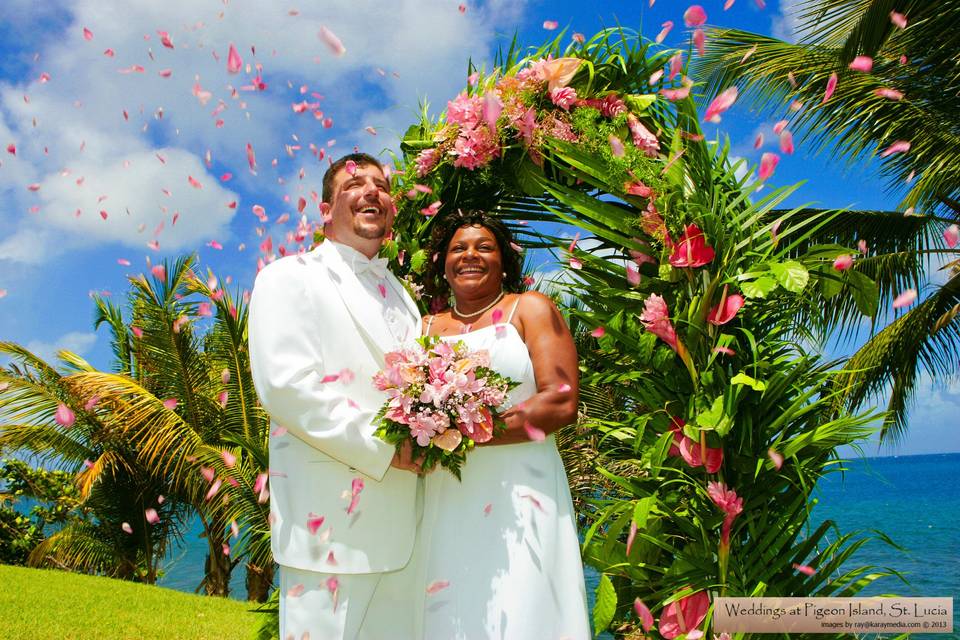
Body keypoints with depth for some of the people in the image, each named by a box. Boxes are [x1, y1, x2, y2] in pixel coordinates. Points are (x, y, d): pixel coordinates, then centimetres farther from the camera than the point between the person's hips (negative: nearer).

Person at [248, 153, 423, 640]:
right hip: (332, 522, -6)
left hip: (405, 522, 7)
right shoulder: (291, 278, 0)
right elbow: (284, 383, -14)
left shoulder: (401, 297, 22)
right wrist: (384, 447, -16)